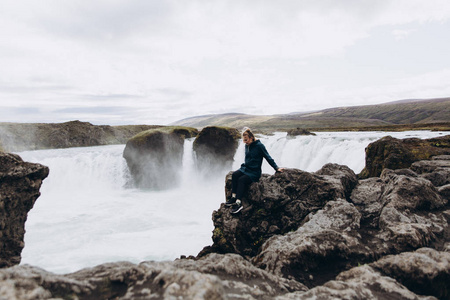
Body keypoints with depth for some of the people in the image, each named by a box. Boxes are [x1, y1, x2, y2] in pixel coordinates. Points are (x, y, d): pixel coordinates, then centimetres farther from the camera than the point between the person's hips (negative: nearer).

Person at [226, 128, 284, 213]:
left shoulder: (259, 145, -10)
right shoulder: (247, 146, 10)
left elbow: (268, 157, -6)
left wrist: (277, 168, -8)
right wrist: (244, 165, 10)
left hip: (254, 172, -6)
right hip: (245, 168, 6)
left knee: (242, 179, -29)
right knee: (234, 174, -22)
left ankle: (238, 203, -32)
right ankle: (234, 197, -25)